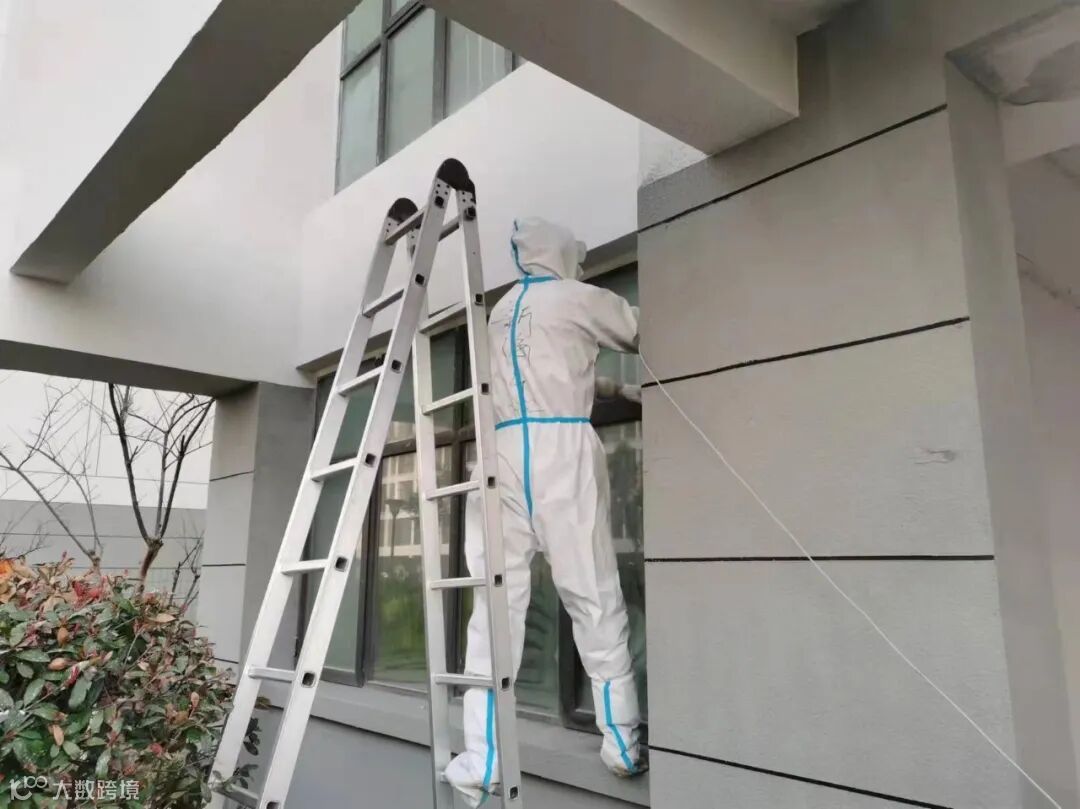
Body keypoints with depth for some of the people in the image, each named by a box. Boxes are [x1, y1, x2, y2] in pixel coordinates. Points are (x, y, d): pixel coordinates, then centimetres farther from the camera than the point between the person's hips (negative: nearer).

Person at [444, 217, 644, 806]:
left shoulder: (501, 312, 26)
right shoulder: (575, 298, 6)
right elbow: (640, 335, 17)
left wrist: (621, 390, 37)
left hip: (502, 450, 6)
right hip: (560, 448, -5)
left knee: (497, 600, 1)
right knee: (595, 600, 1)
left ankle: (480, 761, -1)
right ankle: (623, 743, 8)